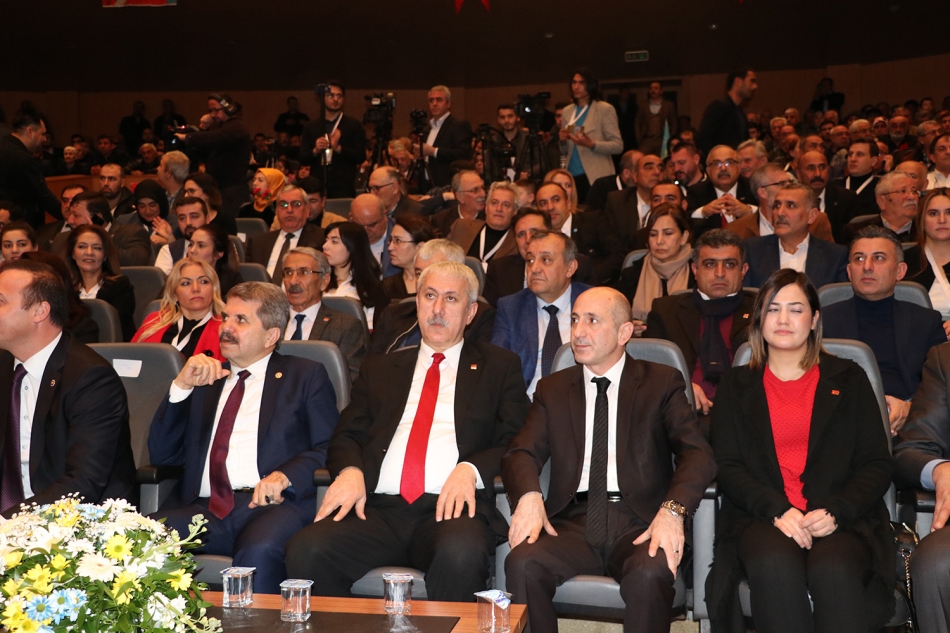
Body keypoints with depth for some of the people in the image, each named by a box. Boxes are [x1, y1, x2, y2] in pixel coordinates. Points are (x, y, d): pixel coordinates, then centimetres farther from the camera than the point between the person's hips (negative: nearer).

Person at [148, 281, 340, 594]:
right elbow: (162, 455, 17)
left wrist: (286, 475, -15)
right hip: (202, 507, 3)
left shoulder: (306, 376, 16)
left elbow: (330, 448, 4)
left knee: (260, 553, -36)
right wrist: (181, 386, 5)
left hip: (272, 503, -3)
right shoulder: (204, 378, 26)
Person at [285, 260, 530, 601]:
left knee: (459, 555, -37)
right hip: (378, 508, 2)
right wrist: (350, 470, -6)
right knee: (305, 551, -26)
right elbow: (347, 436, 18)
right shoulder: (379, 369, 25)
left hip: (451, 507, -2)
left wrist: (471, 469, -12)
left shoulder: (499, 366, 17)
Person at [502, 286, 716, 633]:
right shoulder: (552, 389, 19)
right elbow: (522, 452, 7)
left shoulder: (662, 382, 10)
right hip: (574, 521, 2)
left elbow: (697, 455, -2)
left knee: (649, 575, -34)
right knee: (523, 564, -28)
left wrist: (672, 510, -21)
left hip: (639, 522, -2)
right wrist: (528, 495, -16)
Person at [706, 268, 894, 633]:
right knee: (775, 564, -35)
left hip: (841, 519, 0)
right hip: (761, 518, 0)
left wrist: (836, 511, -10)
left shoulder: (849, 380, 16)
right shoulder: (736, 386, 16)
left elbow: (877, 464, 9)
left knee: (834, 568, -35)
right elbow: (727, 468, 6)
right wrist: (777, 509, -14)